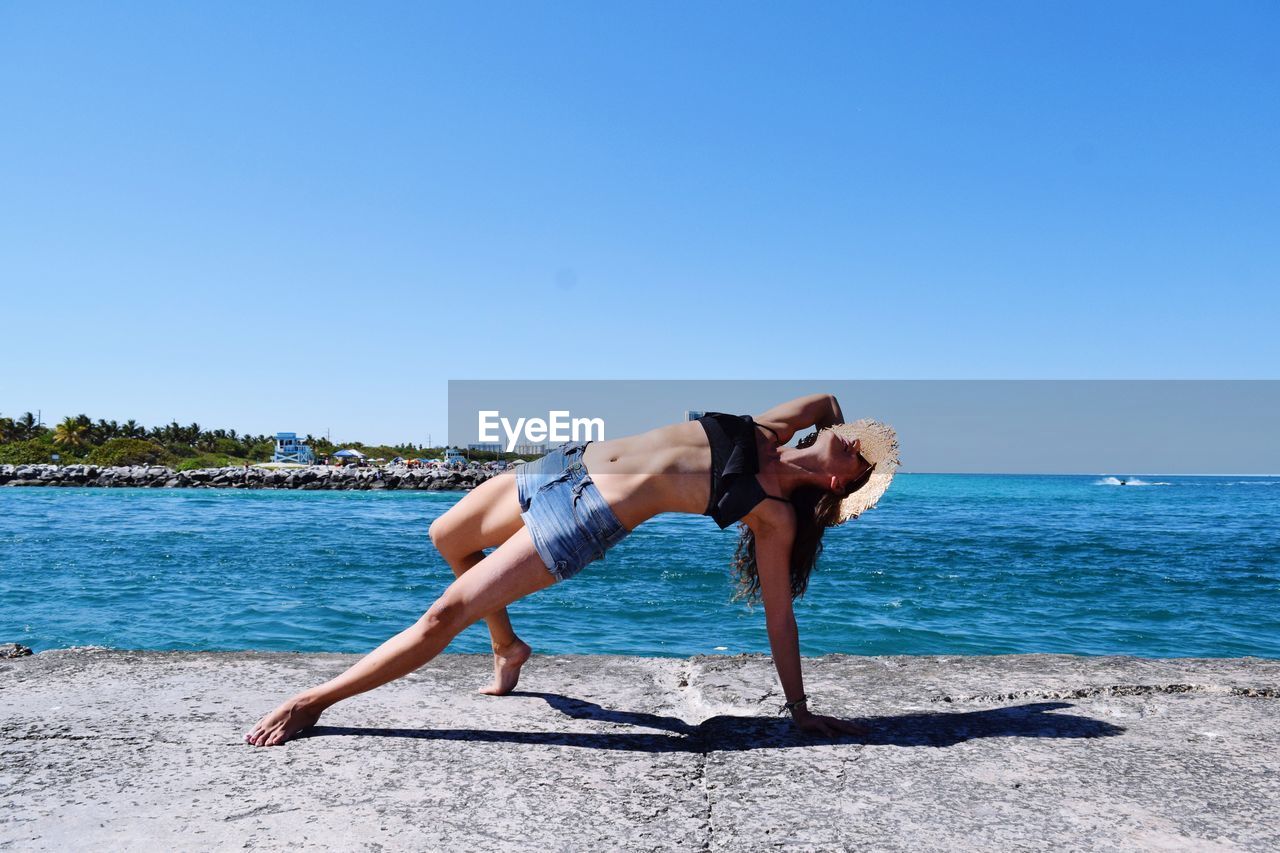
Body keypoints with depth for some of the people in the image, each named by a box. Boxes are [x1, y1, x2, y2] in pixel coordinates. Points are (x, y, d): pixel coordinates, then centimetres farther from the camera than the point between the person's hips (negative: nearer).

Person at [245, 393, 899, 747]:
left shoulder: (775, 515, -8)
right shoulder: (763, 435, 5)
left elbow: (779, 617, -5)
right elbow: (824, 400, 23)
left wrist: (800, 710, -4)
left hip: (587, 520, -7)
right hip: (566, 464, 7)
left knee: (446, 614, -12)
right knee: (446, 539, 23)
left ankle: (311, 703, 4)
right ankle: (508, 649, 40)